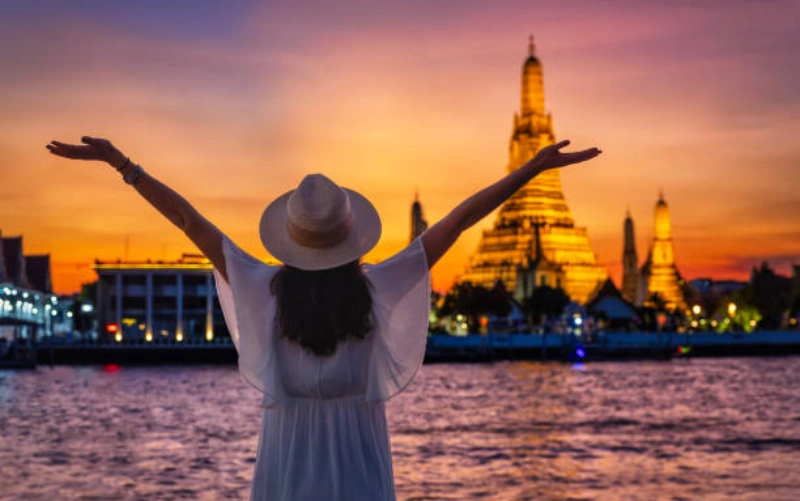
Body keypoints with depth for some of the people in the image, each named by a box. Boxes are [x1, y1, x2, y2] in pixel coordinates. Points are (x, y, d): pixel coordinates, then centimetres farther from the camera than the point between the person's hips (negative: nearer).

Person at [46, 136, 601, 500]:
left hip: (289, 455, 0)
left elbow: (190, 220, -10)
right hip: (359, 455, 0)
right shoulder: (378, 288, -11)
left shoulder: (267, 290, -11)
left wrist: (118, 161, -7)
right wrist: (534, 168, -7)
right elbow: (458, 220, -10)